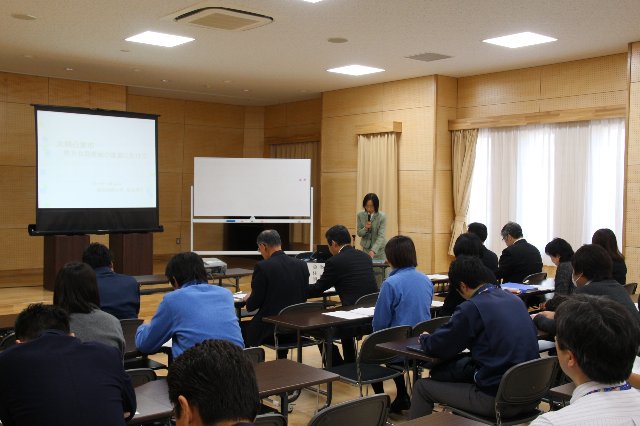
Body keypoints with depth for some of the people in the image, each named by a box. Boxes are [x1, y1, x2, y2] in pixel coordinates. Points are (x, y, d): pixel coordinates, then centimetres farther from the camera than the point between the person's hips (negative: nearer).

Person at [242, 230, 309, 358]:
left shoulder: (262, 267, -15)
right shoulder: (302, 265, 1)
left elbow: (253, 304, -11)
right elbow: (303, 297, 10)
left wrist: (248, 299, 12)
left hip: (271, 329, -5)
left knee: (242, 329, 20)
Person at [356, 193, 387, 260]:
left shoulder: (382, 217, -16)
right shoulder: (360, 215, -7)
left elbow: (381, 236, -22)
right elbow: (359, 233, 0)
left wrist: (373, 250, -35)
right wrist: (365, 229, -22)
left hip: (379, 249, -2)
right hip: (365, 248, 2)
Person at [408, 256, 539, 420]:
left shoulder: (472, 308, -14)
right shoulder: (515, 300, 7)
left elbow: (436, 347, -7)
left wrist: (424, 338, 16)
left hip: (498, 400, -8)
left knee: (422, 386, 10)